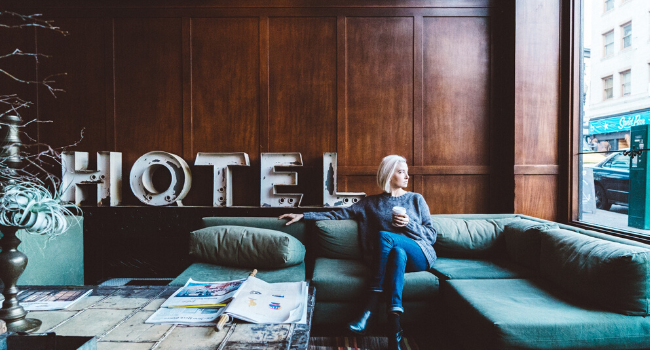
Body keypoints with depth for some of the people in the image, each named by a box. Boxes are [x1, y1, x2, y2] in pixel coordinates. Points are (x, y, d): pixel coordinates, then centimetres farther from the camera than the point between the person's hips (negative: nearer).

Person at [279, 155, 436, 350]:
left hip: (419, 257, -1)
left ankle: (371, 309, -32)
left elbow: (432, 235, 11)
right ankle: (394, 317, -45)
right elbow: (341, 214, 10)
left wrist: (408, 224, -8)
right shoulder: (371, 203, 14)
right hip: (390, 257, 1)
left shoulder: (416, 200, 13)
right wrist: (304, 215, 3)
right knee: (398, 253, -35)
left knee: (384, 236, -29)